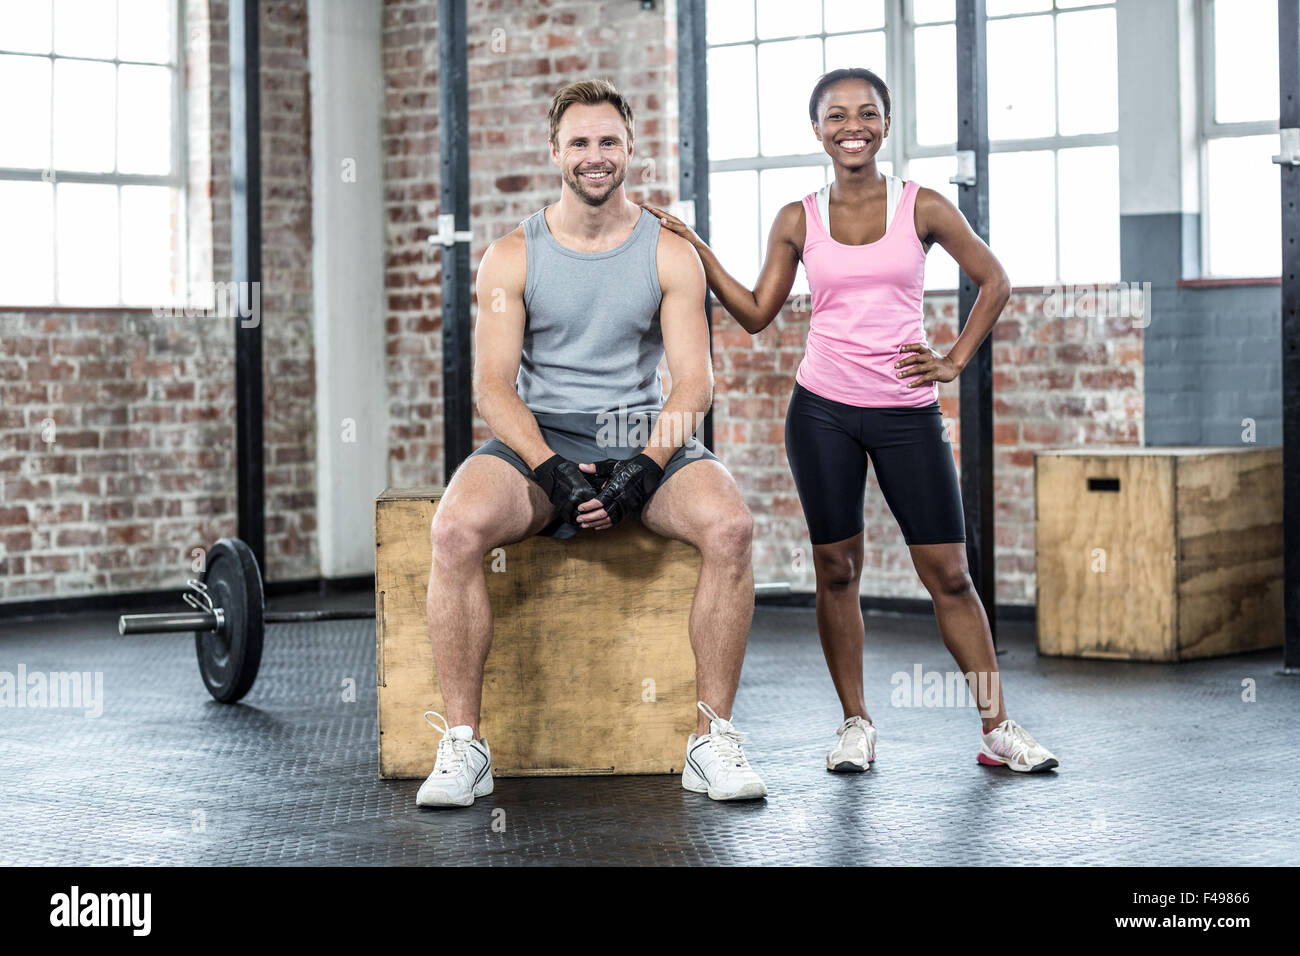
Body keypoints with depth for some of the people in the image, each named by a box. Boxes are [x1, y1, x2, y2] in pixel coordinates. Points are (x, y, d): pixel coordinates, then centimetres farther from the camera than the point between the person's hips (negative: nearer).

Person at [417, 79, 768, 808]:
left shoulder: (671, 255, 5)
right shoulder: (512, 257, 4)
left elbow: (695, 379, -2)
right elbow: (494, 384, -3)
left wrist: (643, 469, -19)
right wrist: (553, 471, -19)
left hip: (644, 441, 0)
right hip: (540, 440, 0)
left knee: (730, 525, -31)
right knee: (457, 528, -33)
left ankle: (714, 739, -20)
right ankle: (462, 743, -22)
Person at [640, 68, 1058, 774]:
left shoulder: (922, 207, 1)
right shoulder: (799, 221, 5)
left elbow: (994, 281, 11)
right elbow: (756, 313, 8)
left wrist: (955, 361, 4)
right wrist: (698, 253, 0)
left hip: (906, 412, -1)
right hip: (823, 408, 1)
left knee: (948, 572, -1)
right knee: (836, 569, 3)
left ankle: (997, 729, 5)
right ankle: (855, 725, 15)